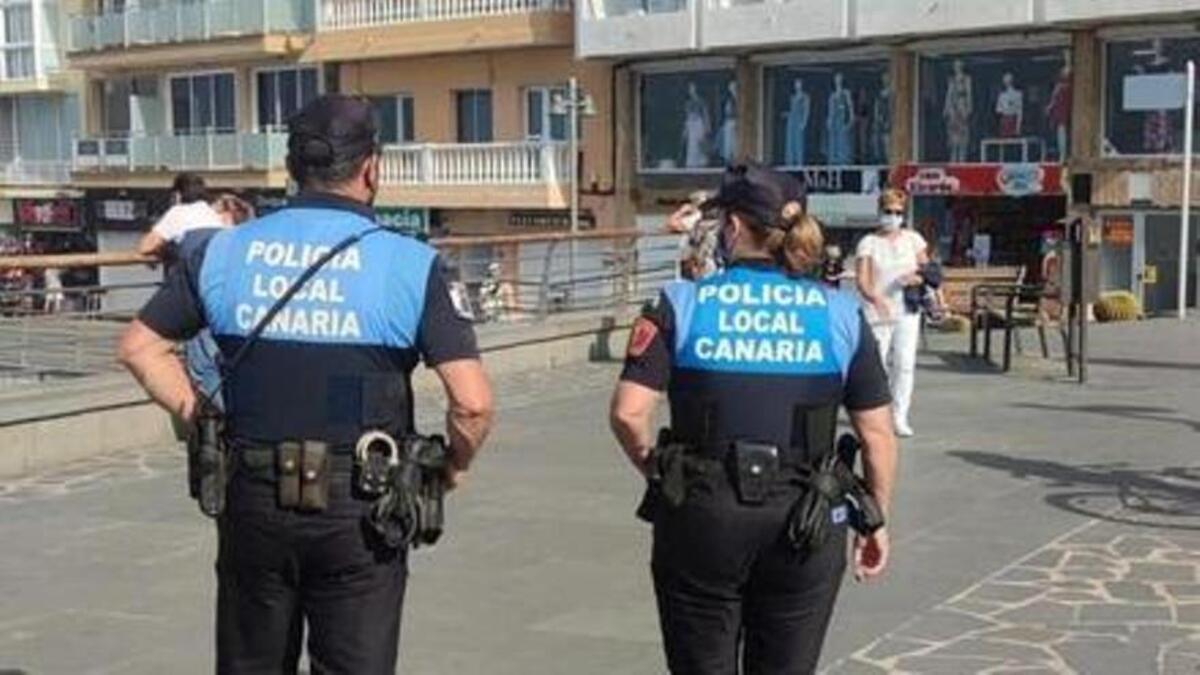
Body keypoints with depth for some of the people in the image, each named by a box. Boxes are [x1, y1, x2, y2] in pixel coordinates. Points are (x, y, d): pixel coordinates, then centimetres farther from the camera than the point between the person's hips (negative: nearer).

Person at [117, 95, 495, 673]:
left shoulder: (224, 252, 2)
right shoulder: (409, 265, -9)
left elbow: (140, 347, 9)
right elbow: (472, 404, -15)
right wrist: (454, 467, 4)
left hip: (253, 500, 3)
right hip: (358, 513, -3)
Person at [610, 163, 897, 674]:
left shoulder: (682, 305, -4)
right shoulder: (840, 314, 0)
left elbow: (628, 412, -12)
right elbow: (877, 433, 1)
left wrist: (654, 470, 7)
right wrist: (876, 521, 12)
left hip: (701, 518, -1)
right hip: (804, 524, 1)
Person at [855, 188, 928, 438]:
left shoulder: (912, 239, 8)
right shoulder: (868, 242, -1)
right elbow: (862, 280, -10)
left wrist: (917, 277, -11)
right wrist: (876, 298, -29)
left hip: (907, 311, 2)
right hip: (878, 313, -2)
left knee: (905, 363, -6)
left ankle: (901, 417, -1)